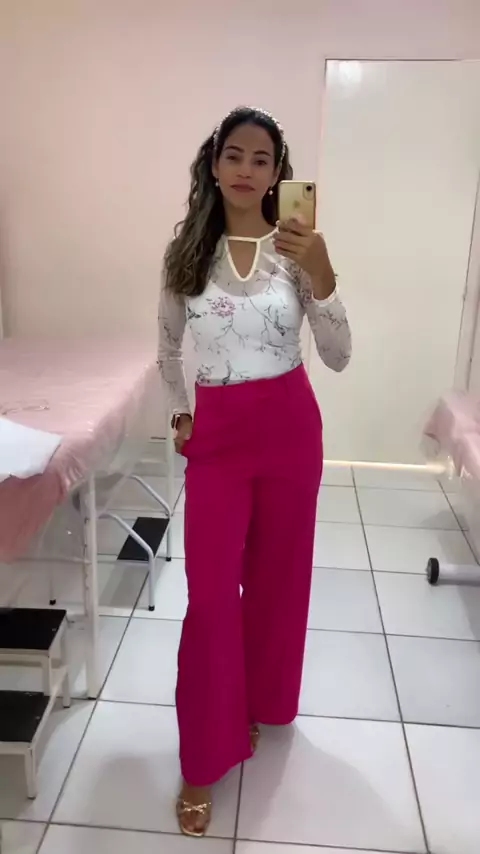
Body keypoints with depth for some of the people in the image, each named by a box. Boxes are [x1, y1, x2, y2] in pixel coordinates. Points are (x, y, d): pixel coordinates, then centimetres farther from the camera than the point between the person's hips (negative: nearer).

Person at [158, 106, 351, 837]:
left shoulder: (296, 249, -5)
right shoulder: (187, 250, 1)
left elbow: (339, 358, -12)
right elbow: (169, 346, 14)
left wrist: (321, 275, -25)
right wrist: (179, 412, 11)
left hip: (290, 427, 0)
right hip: (217, 429, 1)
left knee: (277, 577, 13)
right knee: (211, 593, -1)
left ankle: (260, 704, 39)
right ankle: (205, 760, 15)